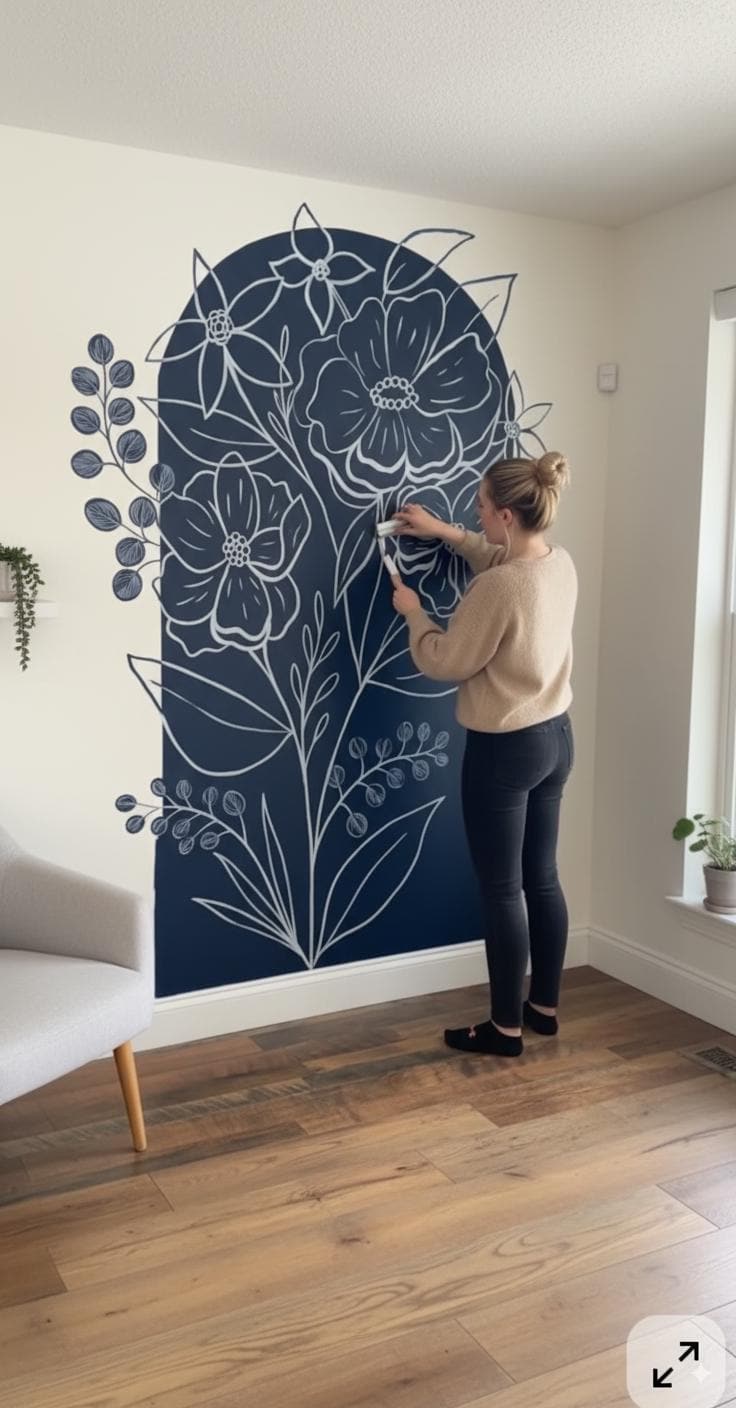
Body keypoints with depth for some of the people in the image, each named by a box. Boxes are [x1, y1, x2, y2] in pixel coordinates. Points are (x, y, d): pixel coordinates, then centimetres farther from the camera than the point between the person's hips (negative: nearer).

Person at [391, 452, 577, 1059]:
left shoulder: (499, 588, -24)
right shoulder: (561, 564, 2)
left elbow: (445, 662, -14)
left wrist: (414, 612, 3)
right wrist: (445, 532, 22)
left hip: (504, 749, -9)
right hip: (555, 738, 9)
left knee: (502, 890, 4)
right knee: (541, 878, 18)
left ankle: (506, 1027, 16)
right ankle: (545, 1006, 31)